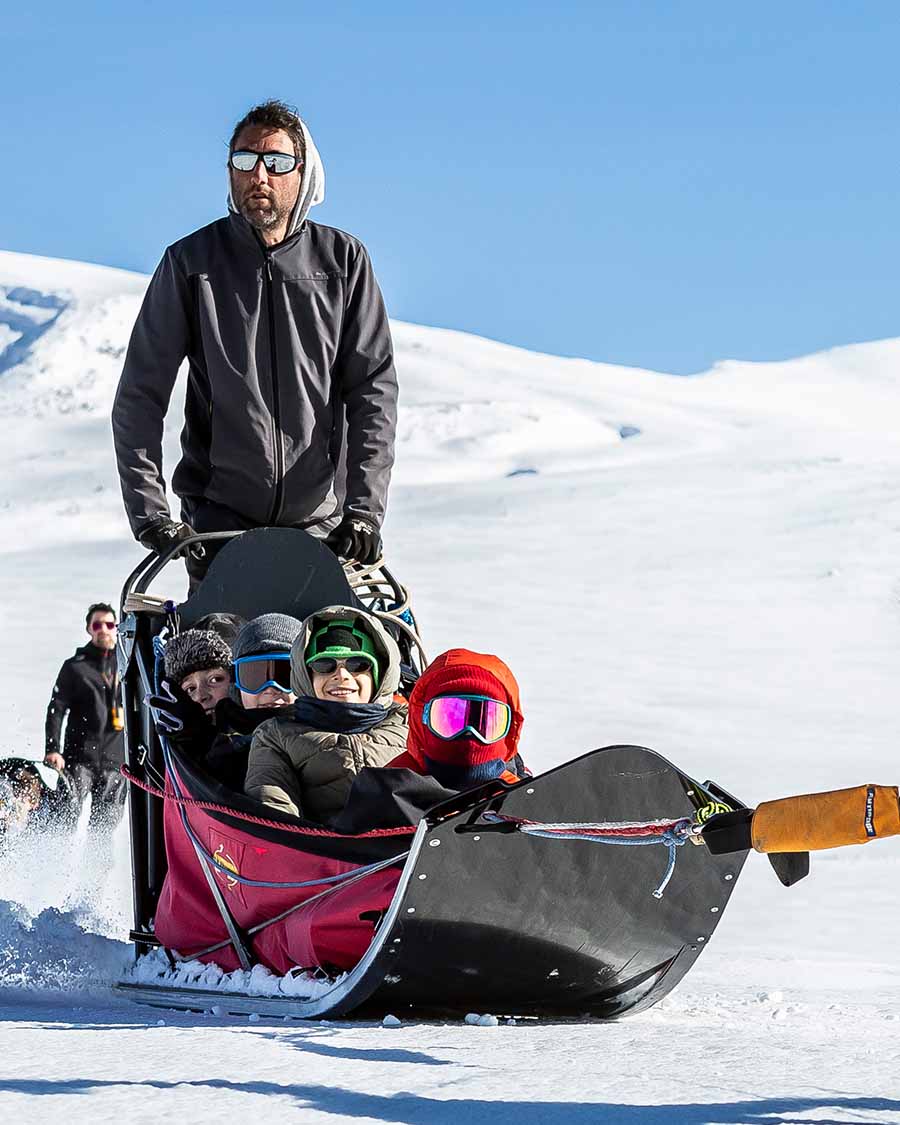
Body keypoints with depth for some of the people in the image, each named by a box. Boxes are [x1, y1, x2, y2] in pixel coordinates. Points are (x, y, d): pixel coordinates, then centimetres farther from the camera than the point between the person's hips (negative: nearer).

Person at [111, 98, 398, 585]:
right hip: (218, 519, -1)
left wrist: (364, 507, -10)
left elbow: (373, 386, 2)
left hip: (324, 521, 1)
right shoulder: (190, 262, 3)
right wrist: (149, 515, -9)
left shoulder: (343, 259, 6)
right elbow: (140, 396, 2)